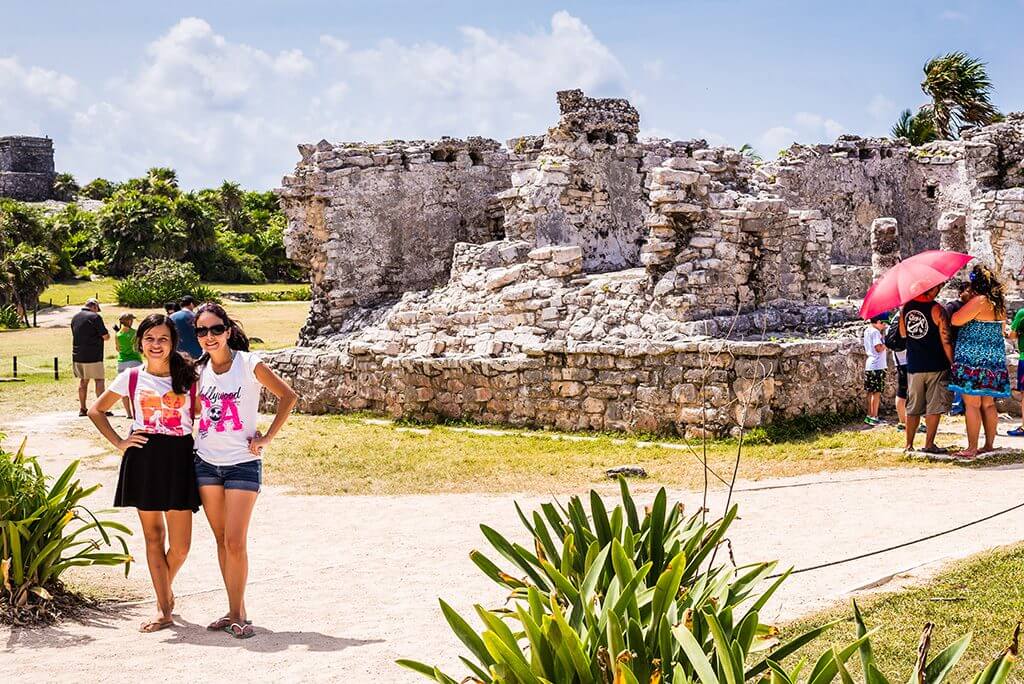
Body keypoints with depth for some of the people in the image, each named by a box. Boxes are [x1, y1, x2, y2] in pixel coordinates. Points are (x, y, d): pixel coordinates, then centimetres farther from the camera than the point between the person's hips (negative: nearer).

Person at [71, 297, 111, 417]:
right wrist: (106, 335, 10)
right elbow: (106, 336, -12)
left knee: (83, 380, 15)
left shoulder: (75, 317, 10)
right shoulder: (95, 317, -11)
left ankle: (82, 409, 16)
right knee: (100, 380, -1)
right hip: (93, 356, -7)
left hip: (77, 355, 7)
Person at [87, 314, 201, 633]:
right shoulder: (131, 378, 3)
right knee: (153, 537, 6)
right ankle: (164, 609, 14)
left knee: (180, 545, -1)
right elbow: (96, 410, 13)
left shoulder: (189, 378, 2)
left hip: (180, 459, 0)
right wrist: (119, 442, 4)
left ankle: (166, 586, 31)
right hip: (143, 459, 0)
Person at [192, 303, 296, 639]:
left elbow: (288, 396, -4)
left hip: (242, 463, -4)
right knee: (221, 541, 9)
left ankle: (238, 613, 3)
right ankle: (234, 611, 17)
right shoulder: (199, 369, 3)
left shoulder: (249, 364, -10)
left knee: (235, 542, -8)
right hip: (206, 461, 5)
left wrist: (267, 438, -7)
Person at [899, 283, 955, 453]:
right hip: (936, 367, -4)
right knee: (934, 407, 4)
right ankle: (929, 444, 4)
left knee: (913, 408, 12)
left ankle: (909, 445, 13)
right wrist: (953, 363, -4)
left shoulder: (905, 308, 1)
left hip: (913, 367, 5)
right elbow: (946, 341, -12)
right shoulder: (937, 310, -14)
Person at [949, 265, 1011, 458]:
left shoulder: (979, 300, -15)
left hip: (973, 359, -8)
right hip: (995, 359, 8)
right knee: (988, 404, 13)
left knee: (972, 404, -6)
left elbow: (956, 320, -17)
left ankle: (971, 449, -6)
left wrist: (963, 302, 2)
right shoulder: (999, 304, 11)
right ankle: (989, 444, 16)